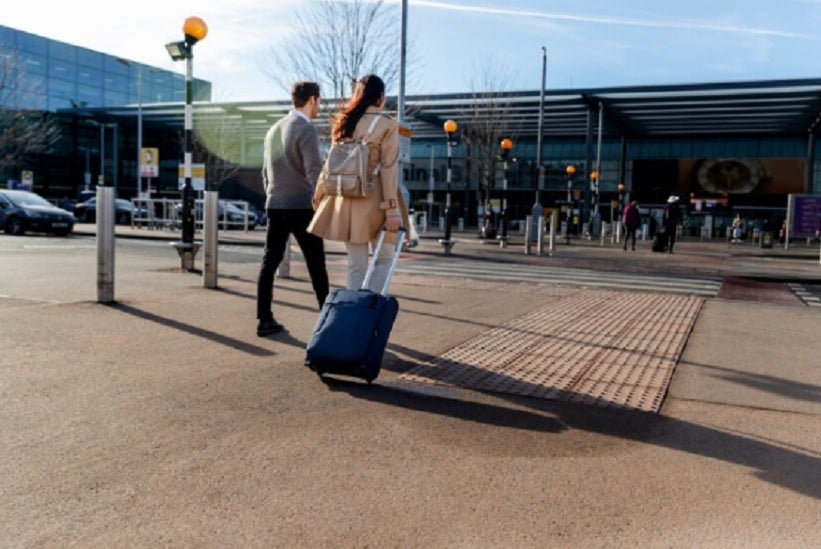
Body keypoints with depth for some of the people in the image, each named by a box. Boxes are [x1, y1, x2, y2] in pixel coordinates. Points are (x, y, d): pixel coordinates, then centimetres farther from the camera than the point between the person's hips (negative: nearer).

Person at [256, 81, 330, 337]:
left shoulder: (274, 129, 14)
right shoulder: (306, 129, -10)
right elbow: (314, 171, -18)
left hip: (275, 206, 7)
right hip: (301, 206, -7)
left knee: (270, 263, 5)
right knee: (316, 265, 2)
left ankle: (265, 320, 5)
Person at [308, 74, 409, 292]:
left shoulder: (344, 122, 9)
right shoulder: (387, 125, -5)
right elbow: (388, 169, -10)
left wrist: (319, 195, 17)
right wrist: (393, 210, -11)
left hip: (346, 200, 4)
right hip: (373, 200, -4)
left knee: (355, 264, 10)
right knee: (384, 258, 10)